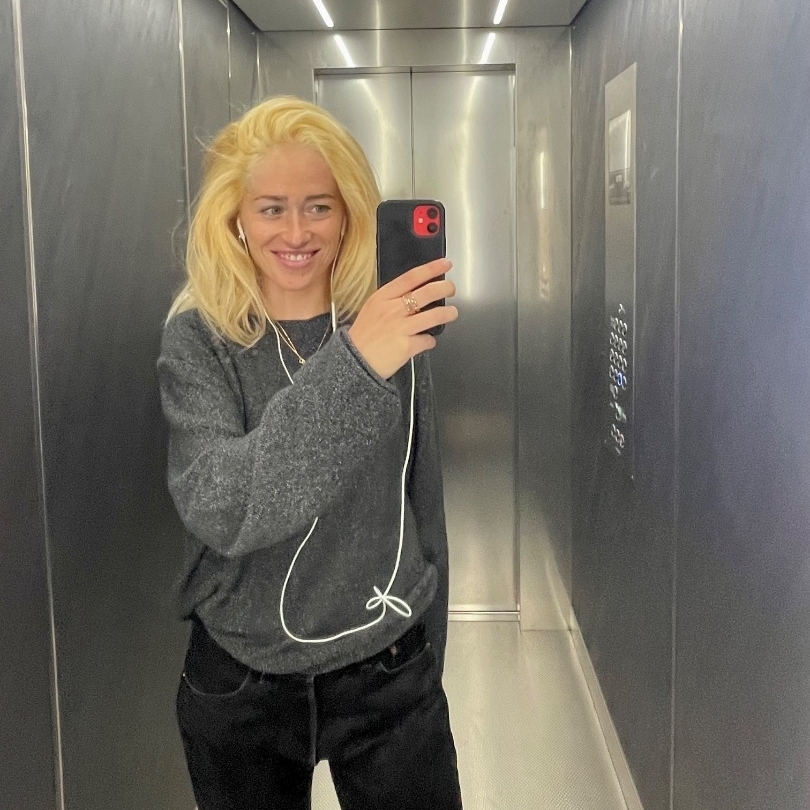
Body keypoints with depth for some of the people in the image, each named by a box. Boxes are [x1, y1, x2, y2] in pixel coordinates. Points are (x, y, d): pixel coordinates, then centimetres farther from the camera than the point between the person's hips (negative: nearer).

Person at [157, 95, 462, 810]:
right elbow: (222, 514, -26)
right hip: (240, 684, -1)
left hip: (388, 672, 1)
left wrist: (428, 655, 10)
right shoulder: (199, 340, -10)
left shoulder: (393, 327, -4)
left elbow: (421, 504, 4)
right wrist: (349, 365, -37)